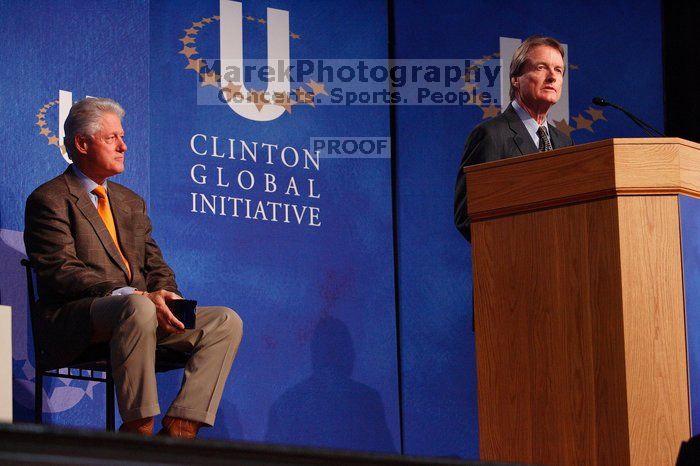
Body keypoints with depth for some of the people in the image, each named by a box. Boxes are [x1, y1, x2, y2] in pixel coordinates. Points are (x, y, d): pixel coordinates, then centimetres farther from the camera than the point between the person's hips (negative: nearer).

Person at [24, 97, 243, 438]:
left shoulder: (131, 202, 25)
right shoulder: (49, 200, -1)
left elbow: (156, 267, 20)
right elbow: (62, 273, -13)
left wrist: (164, 297, -6)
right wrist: (141, 297, -24)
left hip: (143, 309, 8)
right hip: (75, 323, -8)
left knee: (226, 322, -11)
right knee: (136, 308, -39)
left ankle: (179, 429, -22)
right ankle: (138, 429, -30)